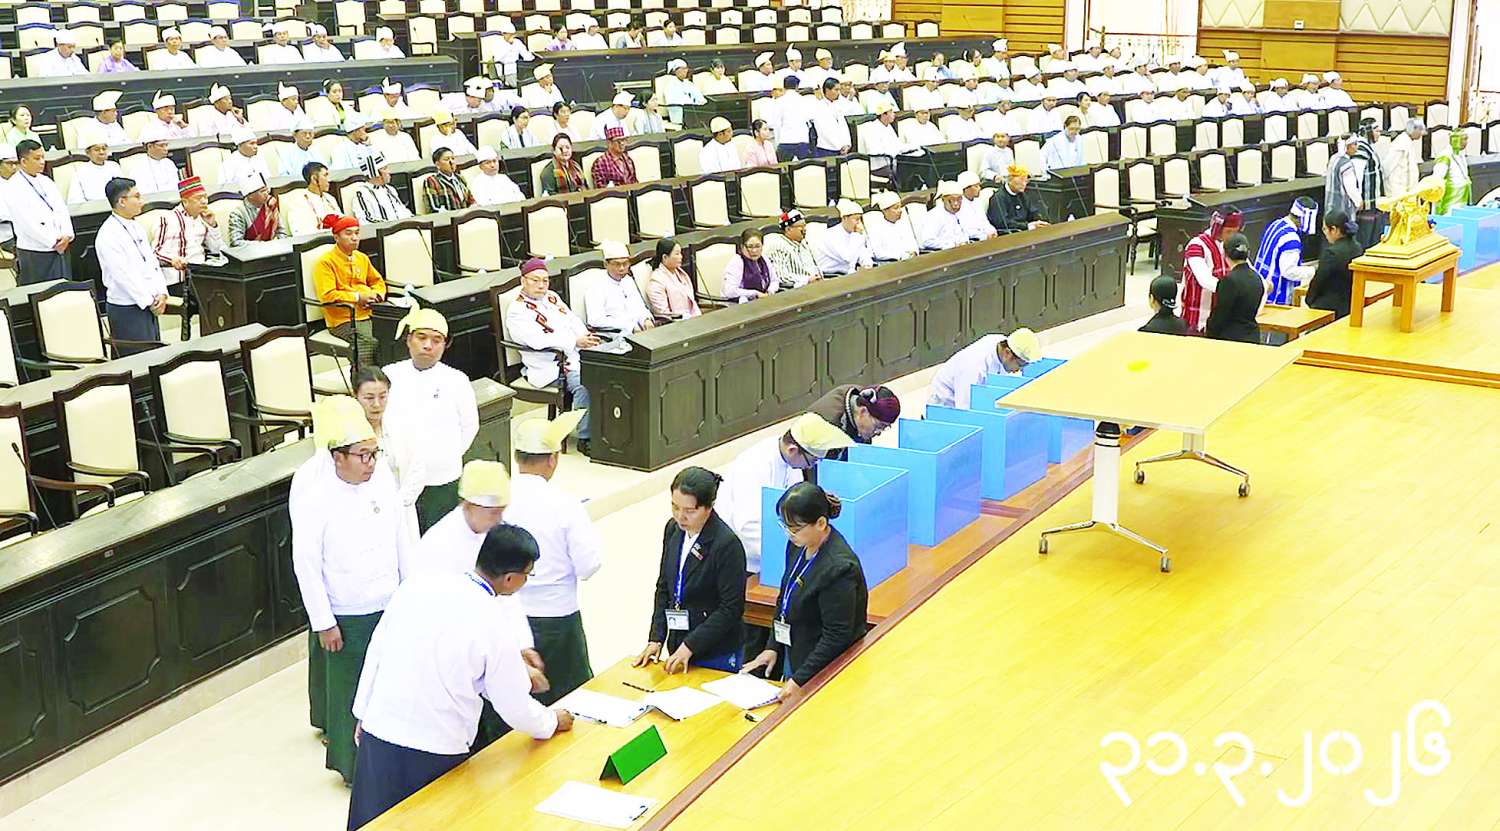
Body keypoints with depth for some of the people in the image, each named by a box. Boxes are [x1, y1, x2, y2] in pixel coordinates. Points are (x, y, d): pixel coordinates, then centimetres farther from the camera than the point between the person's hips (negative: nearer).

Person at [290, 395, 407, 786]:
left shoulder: (382, 476, -5)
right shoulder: (314, 496, -20)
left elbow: (401, 536, 8)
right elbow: (306, 564, -15)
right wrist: (323, 623, -13)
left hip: (389, 605, 5)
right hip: (346, 617, -5)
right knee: (350, 691, 8)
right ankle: (352, 762, 25)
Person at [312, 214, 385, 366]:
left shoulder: (362, 258, 19)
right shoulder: (325, 262, -3)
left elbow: (377, 281, 33)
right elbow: (326, 295, -12)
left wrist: (377, 294, 9)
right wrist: (358, 297, -11)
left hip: (368, 314, 7)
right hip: (343, 320, -7)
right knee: (369, 342, -34)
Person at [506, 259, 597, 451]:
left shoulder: (553, 299, 23)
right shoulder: (517, 311, -2)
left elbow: (575, 323, 19)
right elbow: (538, 341, -17)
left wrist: (588, 339, -3)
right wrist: (575, 342, -26)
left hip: (573, 359, 7)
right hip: (547, 368, -7)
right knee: (585, 385, -31)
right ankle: (585, 438, -23)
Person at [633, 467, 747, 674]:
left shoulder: (727, 544, -20)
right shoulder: (673, 529, 1)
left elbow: (731, 608, -18)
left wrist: (690, 646, -18)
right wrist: (656, 638, 2)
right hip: (678, 646, 6)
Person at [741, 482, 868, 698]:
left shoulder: (839, 568, -25)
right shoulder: (798, 545, 0)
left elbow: (836, 636, -23)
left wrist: (800, 680, -21)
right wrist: (773, 647, 9)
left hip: (822, 671, -8)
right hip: (793, 658, 8)